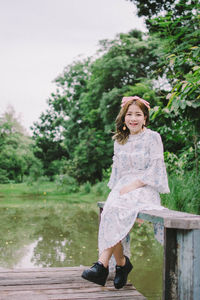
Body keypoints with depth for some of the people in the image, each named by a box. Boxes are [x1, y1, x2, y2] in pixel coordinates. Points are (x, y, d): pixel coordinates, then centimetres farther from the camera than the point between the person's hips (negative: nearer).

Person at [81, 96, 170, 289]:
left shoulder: (153, 138, 1)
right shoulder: (119, 140, 18)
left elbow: (155, 169, -6)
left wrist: (132, 186, -16)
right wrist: (116, 190, 3)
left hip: (145, 188, -4)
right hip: (123, 187, 5)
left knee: (114, 210, -33)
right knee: (109, 210, -30)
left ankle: (103, 264, -30)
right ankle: (122, 263, -23)